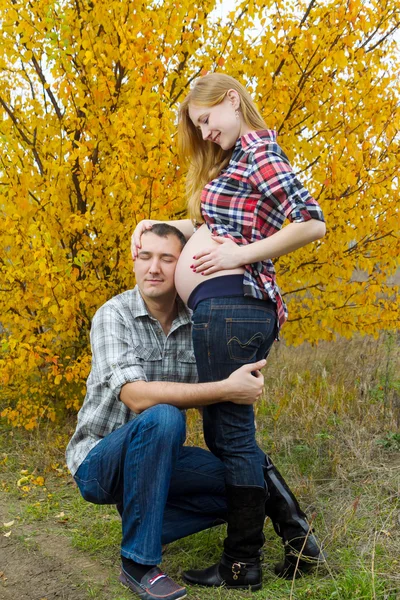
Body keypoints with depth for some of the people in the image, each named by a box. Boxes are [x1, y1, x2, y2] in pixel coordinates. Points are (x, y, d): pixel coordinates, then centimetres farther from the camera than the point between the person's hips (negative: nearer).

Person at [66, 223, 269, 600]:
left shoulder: (197, 322, -3)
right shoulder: (113, 315, -17)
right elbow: (136, 397, -30)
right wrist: (226, 390, -35)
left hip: (155, 457, 5)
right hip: (98, 461, -5)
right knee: (162, 417, -34)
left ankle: (140, 520, 3)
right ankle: (139, 561, -21)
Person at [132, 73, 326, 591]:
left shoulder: (258, 151, -5)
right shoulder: (235, 159, 25)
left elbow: (312, 223, -16)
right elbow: (208, 225, 27)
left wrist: (241, 254, -15)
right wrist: (154, 224, 15)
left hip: (228, 305, -10)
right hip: (230, 310, 10)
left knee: (230, 435, -2)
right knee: (228, 433, 14)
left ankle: (242, 565, 10)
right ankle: (297, 535, 20)